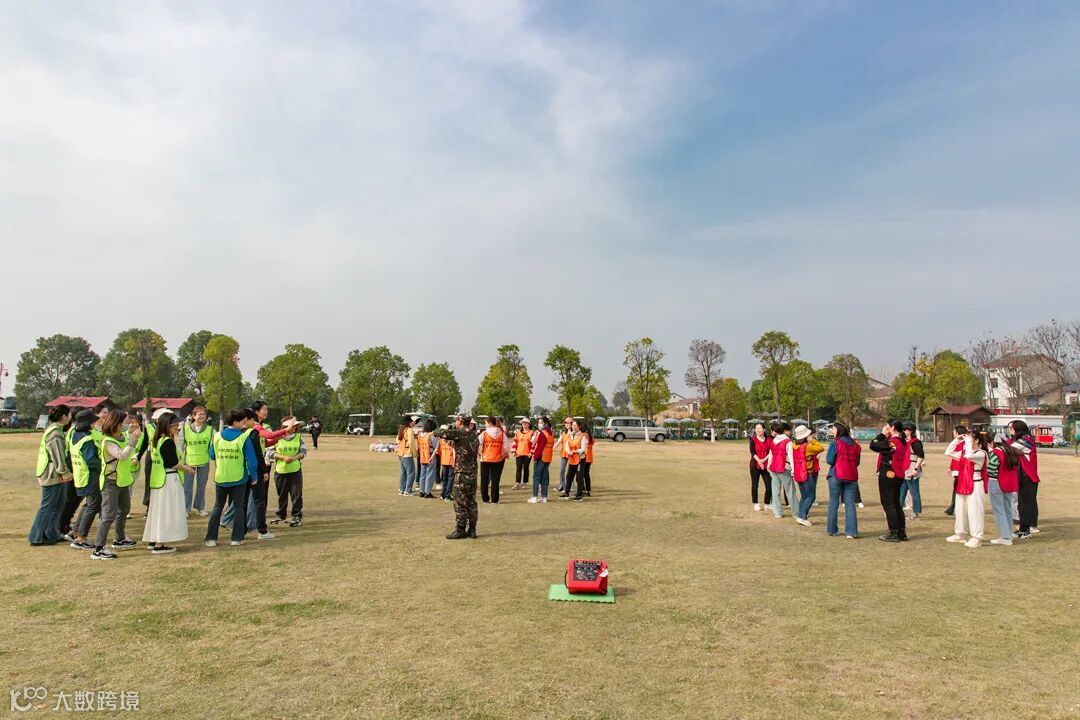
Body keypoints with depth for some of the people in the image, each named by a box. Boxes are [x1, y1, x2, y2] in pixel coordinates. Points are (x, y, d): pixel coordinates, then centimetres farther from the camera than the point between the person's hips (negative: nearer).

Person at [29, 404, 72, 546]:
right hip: (52, 475, -10)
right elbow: (57, 455, -21)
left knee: (58, 504, 14)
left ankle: (52, 534, 21)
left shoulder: (54, 429, 13)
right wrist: (65, 473, -17)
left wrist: (65, 472, 16)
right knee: (47, 506, -1)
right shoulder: (55, 432, -18)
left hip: (55, 474, 10)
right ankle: (36, 537, 8)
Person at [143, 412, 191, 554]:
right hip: (169, 480, -9)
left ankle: (154, 541, 25)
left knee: (158, 510, 16)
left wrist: (182, 466, 11)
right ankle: (159, 545, 0)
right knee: (166, 511, -2)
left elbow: (163, 460, 13)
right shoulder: (168, 442, -17)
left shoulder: (156, 440, 10)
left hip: (157, 479, 9)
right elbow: (173, 463, -17)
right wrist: (185, 468, 0)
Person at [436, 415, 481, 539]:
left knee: (460, 502, 0)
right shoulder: (473, 434, 12)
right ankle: (472, 530, 16)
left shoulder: (461, 432, -12)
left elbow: (441, 433, -15)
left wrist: (442, 429, 7)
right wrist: (454, 443, 17)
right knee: (471, 502, 12)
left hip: (462, 472, -8)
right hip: (473, 472, 8)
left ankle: (460, 530, 4)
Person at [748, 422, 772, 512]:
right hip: (755, 464, -2)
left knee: (769, 485, 0)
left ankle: (767, 504, 15)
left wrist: (764, 460, -16)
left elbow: (771, 451, -5)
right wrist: (759, 461, -17)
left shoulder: (769, 439, 5)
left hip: (766, 465, 2)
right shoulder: (753, 439, 1)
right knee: (754, 485, 4)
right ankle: (756, 504, 14)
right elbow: (752, 452, -7)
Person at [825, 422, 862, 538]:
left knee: (833, 503, 9)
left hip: (836, 476, -3)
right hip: (852, 477, 3)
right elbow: (857, 462, 12)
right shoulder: (856, 445, 5)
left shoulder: (835, 443, -9)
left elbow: (829, 460, -10)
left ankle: (832, 530, 13)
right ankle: (851, 532, 0)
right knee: (850, 504, 6)